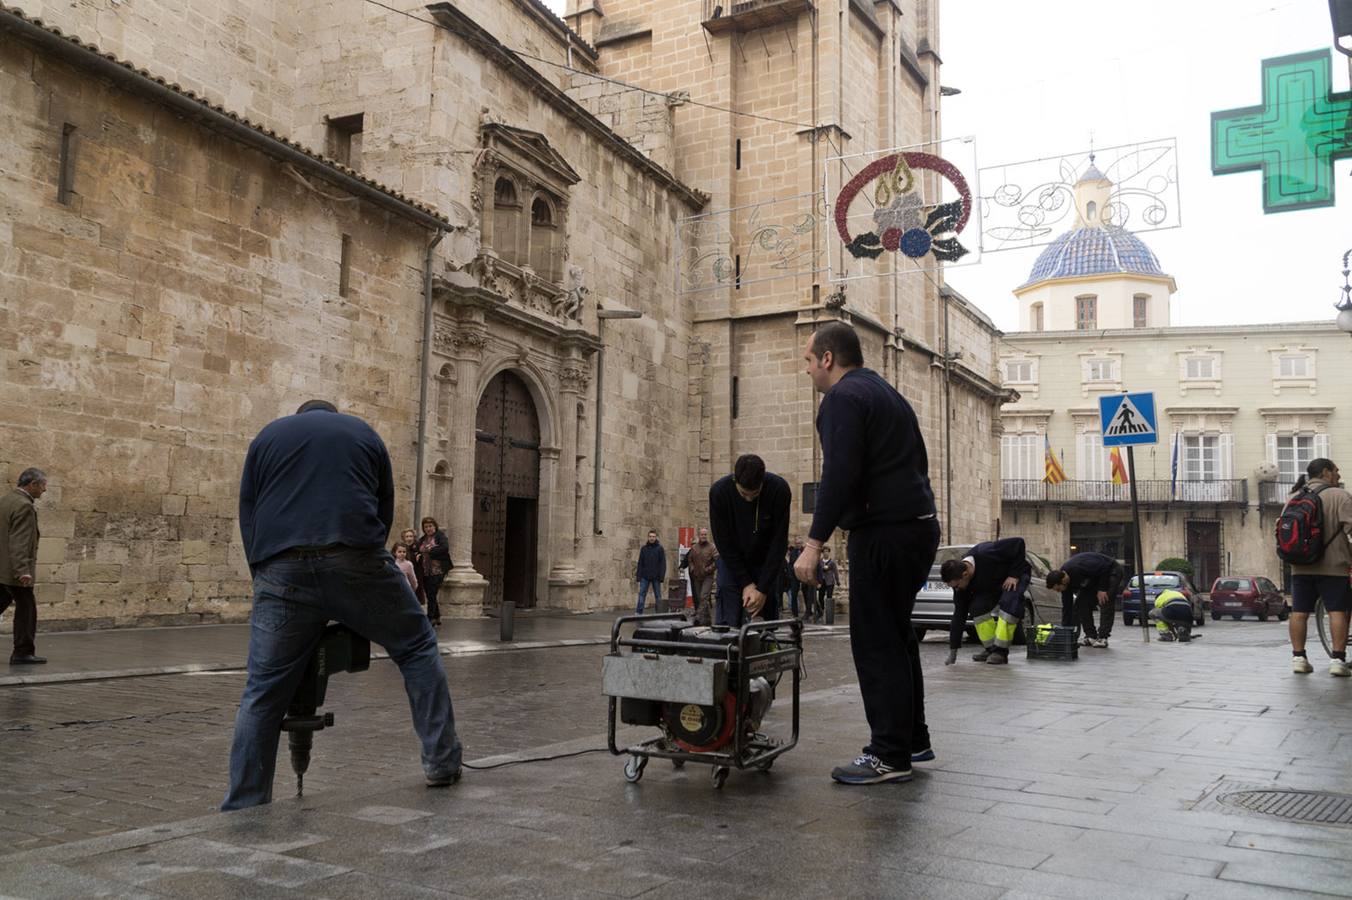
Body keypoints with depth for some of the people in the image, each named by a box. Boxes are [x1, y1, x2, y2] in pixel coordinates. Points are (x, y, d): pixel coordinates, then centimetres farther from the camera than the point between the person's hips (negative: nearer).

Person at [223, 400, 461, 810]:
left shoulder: (268, 435, 23)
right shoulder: (364, 432, 22)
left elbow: (247, 515, 19)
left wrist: (264, 580, 22)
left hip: (282, 570, 1)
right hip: (357, 562, -1)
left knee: (263, 693, 9)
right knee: (416, 646, 17)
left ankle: (243, 808, 12)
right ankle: (442, 762, 16)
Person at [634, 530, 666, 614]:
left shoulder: (659, 549, 0)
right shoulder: (643, 548, 7)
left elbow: (663, 563, -3)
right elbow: (640, 563, 8)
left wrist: (661, 576, -12)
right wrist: (638, 576, 0)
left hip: (656, 577, -2)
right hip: (645, 576, 2)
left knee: (658, 595, 5)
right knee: (642, 594, -3)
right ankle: (639, 612, -4)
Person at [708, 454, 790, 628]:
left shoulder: (779, 490, -25)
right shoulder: (719, 491, -24)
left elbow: (778, 542, -21)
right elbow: (724, 542, -17)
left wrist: (763, 589, -23)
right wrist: (746, 583, -19)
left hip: (766, 562, 0)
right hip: (732, 561, 0)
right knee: (727, 625, -7)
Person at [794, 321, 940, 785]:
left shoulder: (843, 398, -9)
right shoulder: (888, 393, 21)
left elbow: (839, 475, -20)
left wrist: (815, 542, -18)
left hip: (885, 533, -10)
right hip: (920, 524, 10)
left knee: (877, 643, -5)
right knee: (896, 635, 18)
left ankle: (890, 755, 0)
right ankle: (913, 739, 27)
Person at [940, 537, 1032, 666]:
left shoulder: (986, 554, -41)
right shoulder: (962, 585, -19)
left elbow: (1018, 543, -32)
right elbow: (959, 615, -13)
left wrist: (1014, 575, -31)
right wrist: (953, 652, -13)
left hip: (1017, 573, -5)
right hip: (994, 583, 5)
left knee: (1009, 603, -31)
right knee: (977, 607, -17)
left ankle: (1001, 651, -22)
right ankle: (990, 648, -1)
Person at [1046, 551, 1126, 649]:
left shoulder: (1079, 568, -40)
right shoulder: (1065, 582, -14)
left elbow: (1104, 568, -29)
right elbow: (1066, 608, -7)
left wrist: (1102, 589, -24)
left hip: (1112, 571, -7)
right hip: (1095, 577, 7)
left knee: (1105, 602, -20)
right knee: (1081, 603, -6)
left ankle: (1102, 638, -13)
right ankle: (1091, 637, 1)